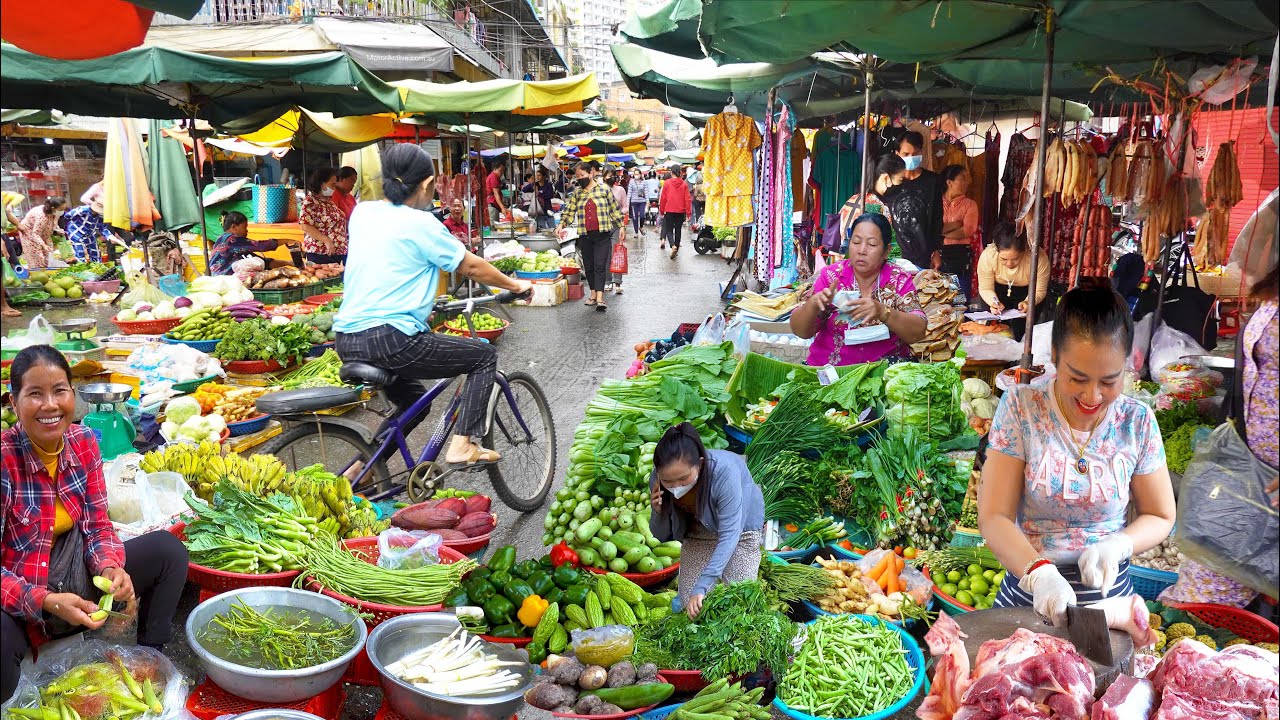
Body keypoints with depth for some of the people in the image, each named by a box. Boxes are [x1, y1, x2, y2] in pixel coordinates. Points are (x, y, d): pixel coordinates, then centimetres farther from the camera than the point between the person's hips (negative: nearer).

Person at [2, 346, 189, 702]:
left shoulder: (83, 442, -5)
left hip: (77, 579, 6)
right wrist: (47, 602, -32)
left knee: (168, 548, -7)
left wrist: (111, 569, -19)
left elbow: (97, 526, 1)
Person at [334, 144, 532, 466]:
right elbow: (473, 267, 1)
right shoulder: (419, 223, -8)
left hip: (346, 341, 8)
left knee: (413, 401, 30)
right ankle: (463, 445, -2)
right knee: (485, 356, 7)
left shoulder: (362, 213, 11)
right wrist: (515, 285, 16)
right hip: (391, 340, -8)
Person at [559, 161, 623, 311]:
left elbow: (614, 209, 6)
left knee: (600, 266, -10)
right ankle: (593, 294, 20)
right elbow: (569, 211, 11)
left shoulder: (604, 189, 1)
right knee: (588, 266, 9)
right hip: (585, 236, 4)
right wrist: (562, 224, -4)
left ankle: (600, 298, -16)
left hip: (602, 235, -4)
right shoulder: (577, 193, 9)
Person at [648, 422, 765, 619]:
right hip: (698, 532, 3)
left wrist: (701, 587, -45)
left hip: (740, 525, -3)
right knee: (689, 604, -5)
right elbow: (662, 537, -11)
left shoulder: (724, 472, -40)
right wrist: (659, 512, -34)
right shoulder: (657, 481, -26)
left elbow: (729, 535, -39)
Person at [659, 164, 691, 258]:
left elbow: (663, 198, -1)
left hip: (669, 211, -2)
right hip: (680, 211, 2)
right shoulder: (684, 184, -1)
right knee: (678, 230, 13)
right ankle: (677, 248, 17)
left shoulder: (667, 183, -5)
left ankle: (673, 246, -22)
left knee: (669, 230, 3)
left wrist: (661, 210, 10)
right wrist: (688, 212, 5)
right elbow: (687, 199, -1)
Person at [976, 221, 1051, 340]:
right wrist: (994, 302, -36)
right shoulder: (987, 256, -30)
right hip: (999, 292, 1)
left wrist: (1028, 302, -39)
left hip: (1028, 293, -1)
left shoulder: (1039, 258, -32)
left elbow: (1039, 291, -18)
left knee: (1021, 329, -15)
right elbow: (985, 289, -16)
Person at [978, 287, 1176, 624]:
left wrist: (1117, 545, -12)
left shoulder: (1137, 422, -1)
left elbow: (1160, 518, 9)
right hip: (1028, 591, -1)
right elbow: (993, 516, -9)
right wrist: (1038, 571, -26)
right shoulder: (1021, 408, -6)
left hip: (1110, 592, 2)